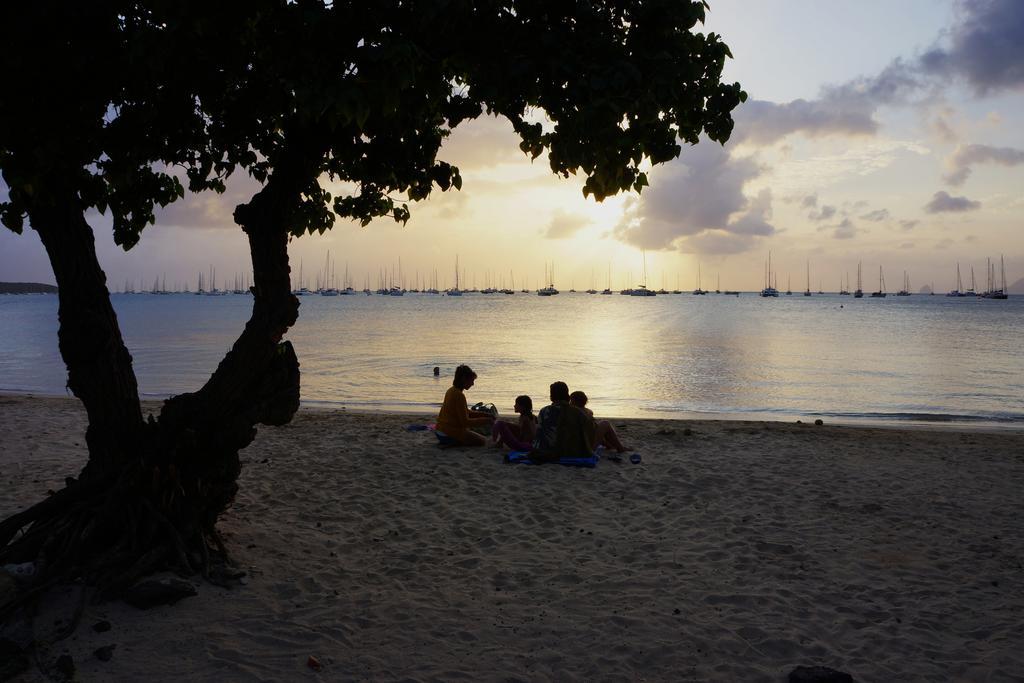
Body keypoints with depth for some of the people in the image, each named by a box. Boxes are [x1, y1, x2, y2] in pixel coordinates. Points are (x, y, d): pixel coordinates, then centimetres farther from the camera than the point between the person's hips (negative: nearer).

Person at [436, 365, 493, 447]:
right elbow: (465, 422, -20)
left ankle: (450, 443, 12)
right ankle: (452, 443, -4)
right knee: (483, 441, 5)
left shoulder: (451, 390, 8)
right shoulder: (459, 395, -22)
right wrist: (484, 420, -12)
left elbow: (466, 412, 17)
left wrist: (485, 415, 11)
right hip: (449, 435, -10)